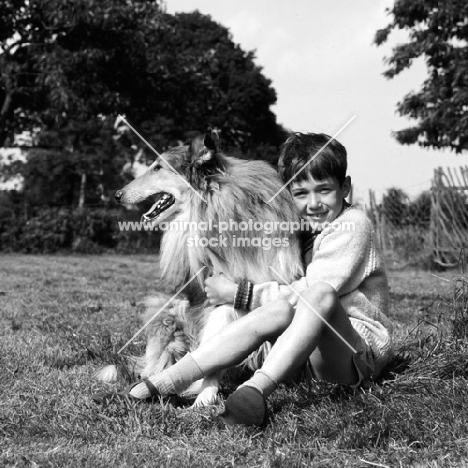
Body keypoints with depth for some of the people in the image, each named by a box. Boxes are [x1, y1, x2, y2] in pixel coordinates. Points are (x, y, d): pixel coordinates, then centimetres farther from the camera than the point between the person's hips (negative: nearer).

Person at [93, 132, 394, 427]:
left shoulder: (352, 225, -10)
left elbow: (310, 293, -20)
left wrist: (240, 293, -18)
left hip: (363, 350, -6)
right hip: (311, 345, 6)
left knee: (320, 295, -34)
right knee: (278, 311, -26)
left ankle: (255, 391, -47)